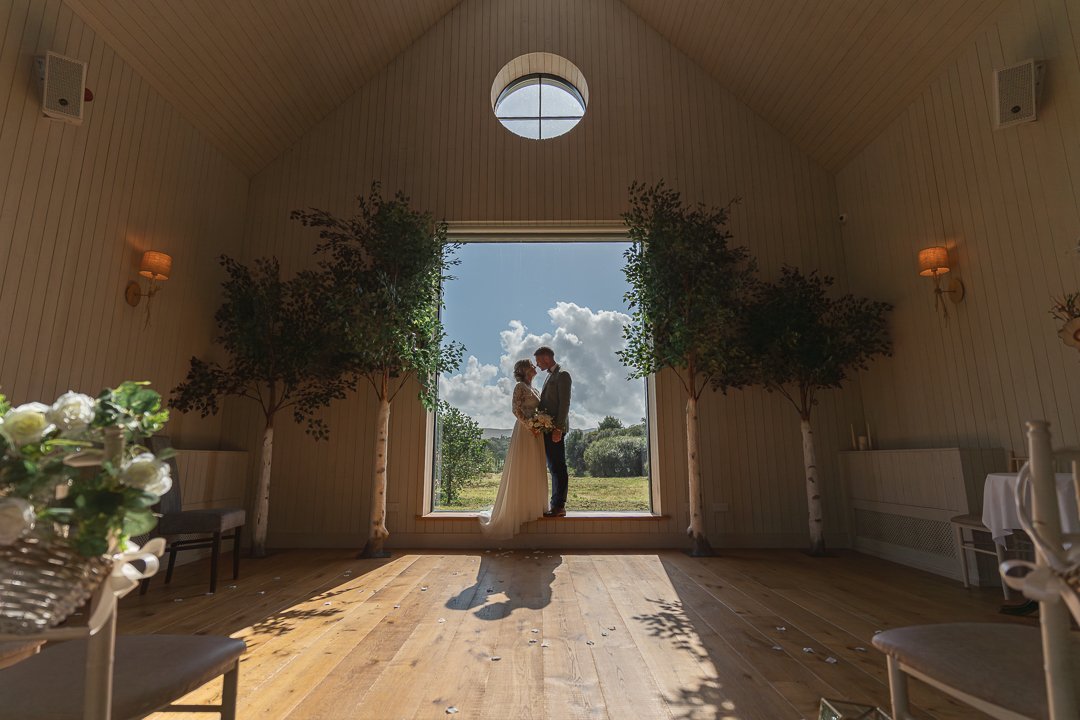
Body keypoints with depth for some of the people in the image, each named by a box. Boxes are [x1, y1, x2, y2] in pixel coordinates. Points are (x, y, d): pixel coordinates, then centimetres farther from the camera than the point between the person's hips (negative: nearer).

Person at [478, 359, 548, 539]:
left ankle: (531, 506, 18)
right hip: (525, 432, -9)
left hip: (535, 435, 9)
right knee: (522, 471, -4)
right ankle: (518, 509, 2)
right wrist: (530, 426, -19)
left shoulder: (533, 389, 19)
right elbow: (516, 409, -15)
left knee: (533, 472, 11)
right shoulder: (520, 387, -7)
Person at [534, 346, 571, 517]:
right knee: (554, 468, 11)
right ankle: (556, 505, 16)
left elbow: (564, 403, -15)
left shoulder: (562, 375, -7)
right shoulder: (550, 376, 21)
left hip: (555, 429, -9)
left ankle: (559, 506, -1)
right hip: (547, 429, 9)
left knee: (558, 468, -5)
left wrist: (558, 429, -20)